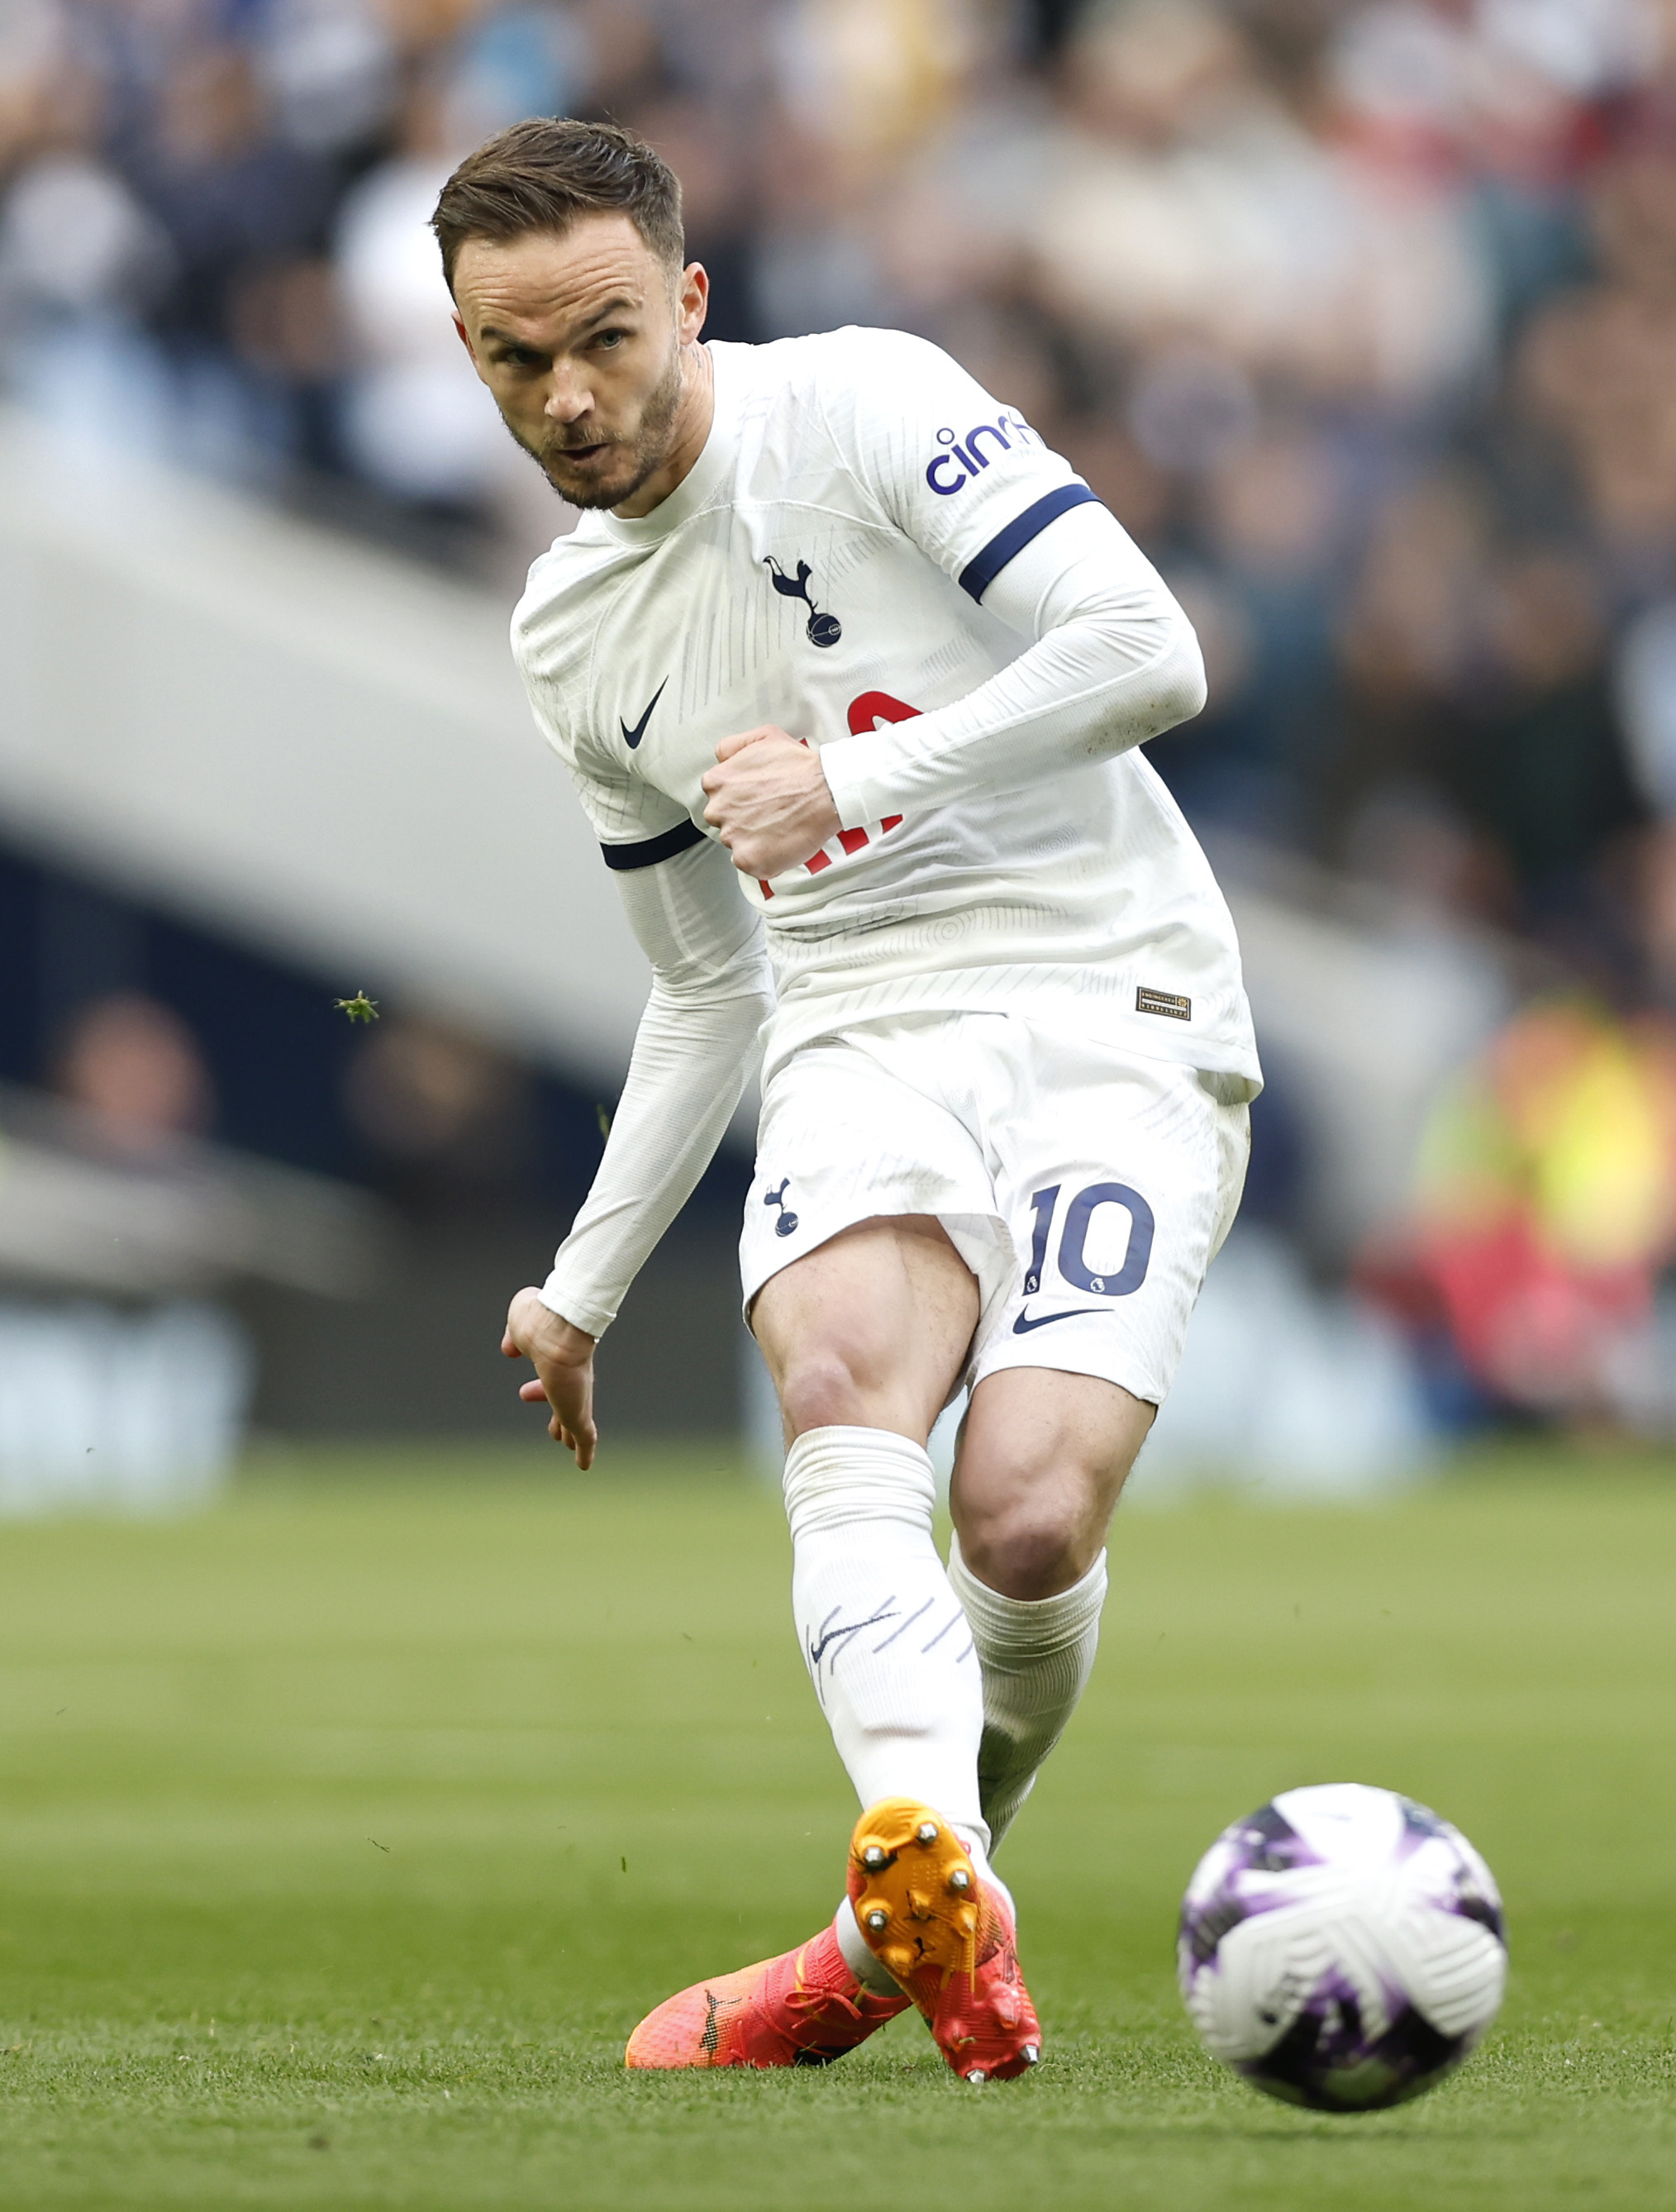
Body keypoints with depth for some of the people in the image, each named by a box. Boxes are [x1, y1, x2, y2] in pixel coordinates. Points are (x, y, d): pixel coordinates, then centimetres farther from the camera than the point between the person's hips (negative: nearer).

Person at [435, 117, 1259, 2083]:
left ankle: (893, 1935, 5)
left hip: (1110, 1006, -4)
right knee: (839, 1377, -31)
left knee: (1026, 1519, -22)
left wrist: (855, 774, -20)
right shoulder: (567, 636, 15)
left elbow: (1148, 654, -15)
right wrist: (582, 1289, 25)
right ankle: (938, 1877, -51)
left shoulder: (865, 407, -5)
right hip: (863, 1031, 4)